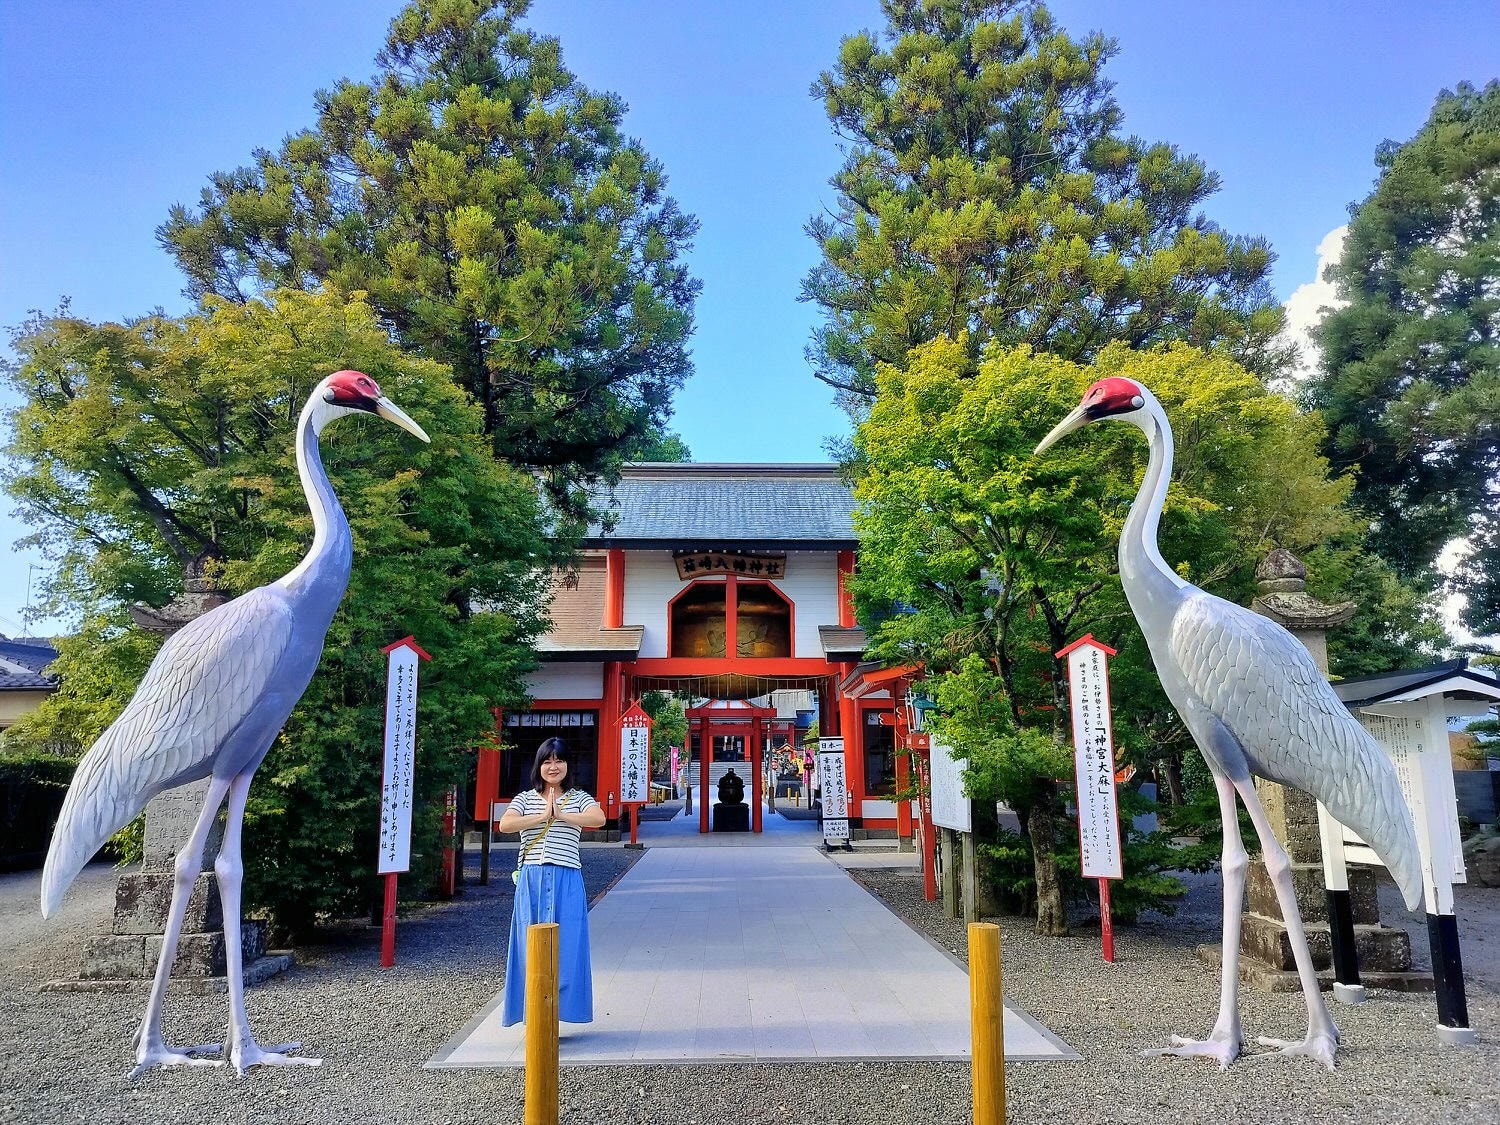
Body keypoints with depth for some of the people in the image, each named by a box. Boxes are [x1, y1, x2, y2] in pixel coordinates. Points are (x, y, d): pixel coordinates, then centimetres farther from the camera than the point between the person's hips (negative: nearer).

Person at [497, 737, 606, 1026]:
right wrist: (543, 816, -12)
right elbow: (504, 825, -9)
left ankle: (559, 1007, 10)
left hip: (566, 881, -1)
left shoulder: (578, 798, 7)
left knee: (564, 944, -1)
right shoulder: (525, 798, 10)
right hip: (531, 880, 1)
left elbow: (599, 819, -13)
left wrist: (562, 815, -15)